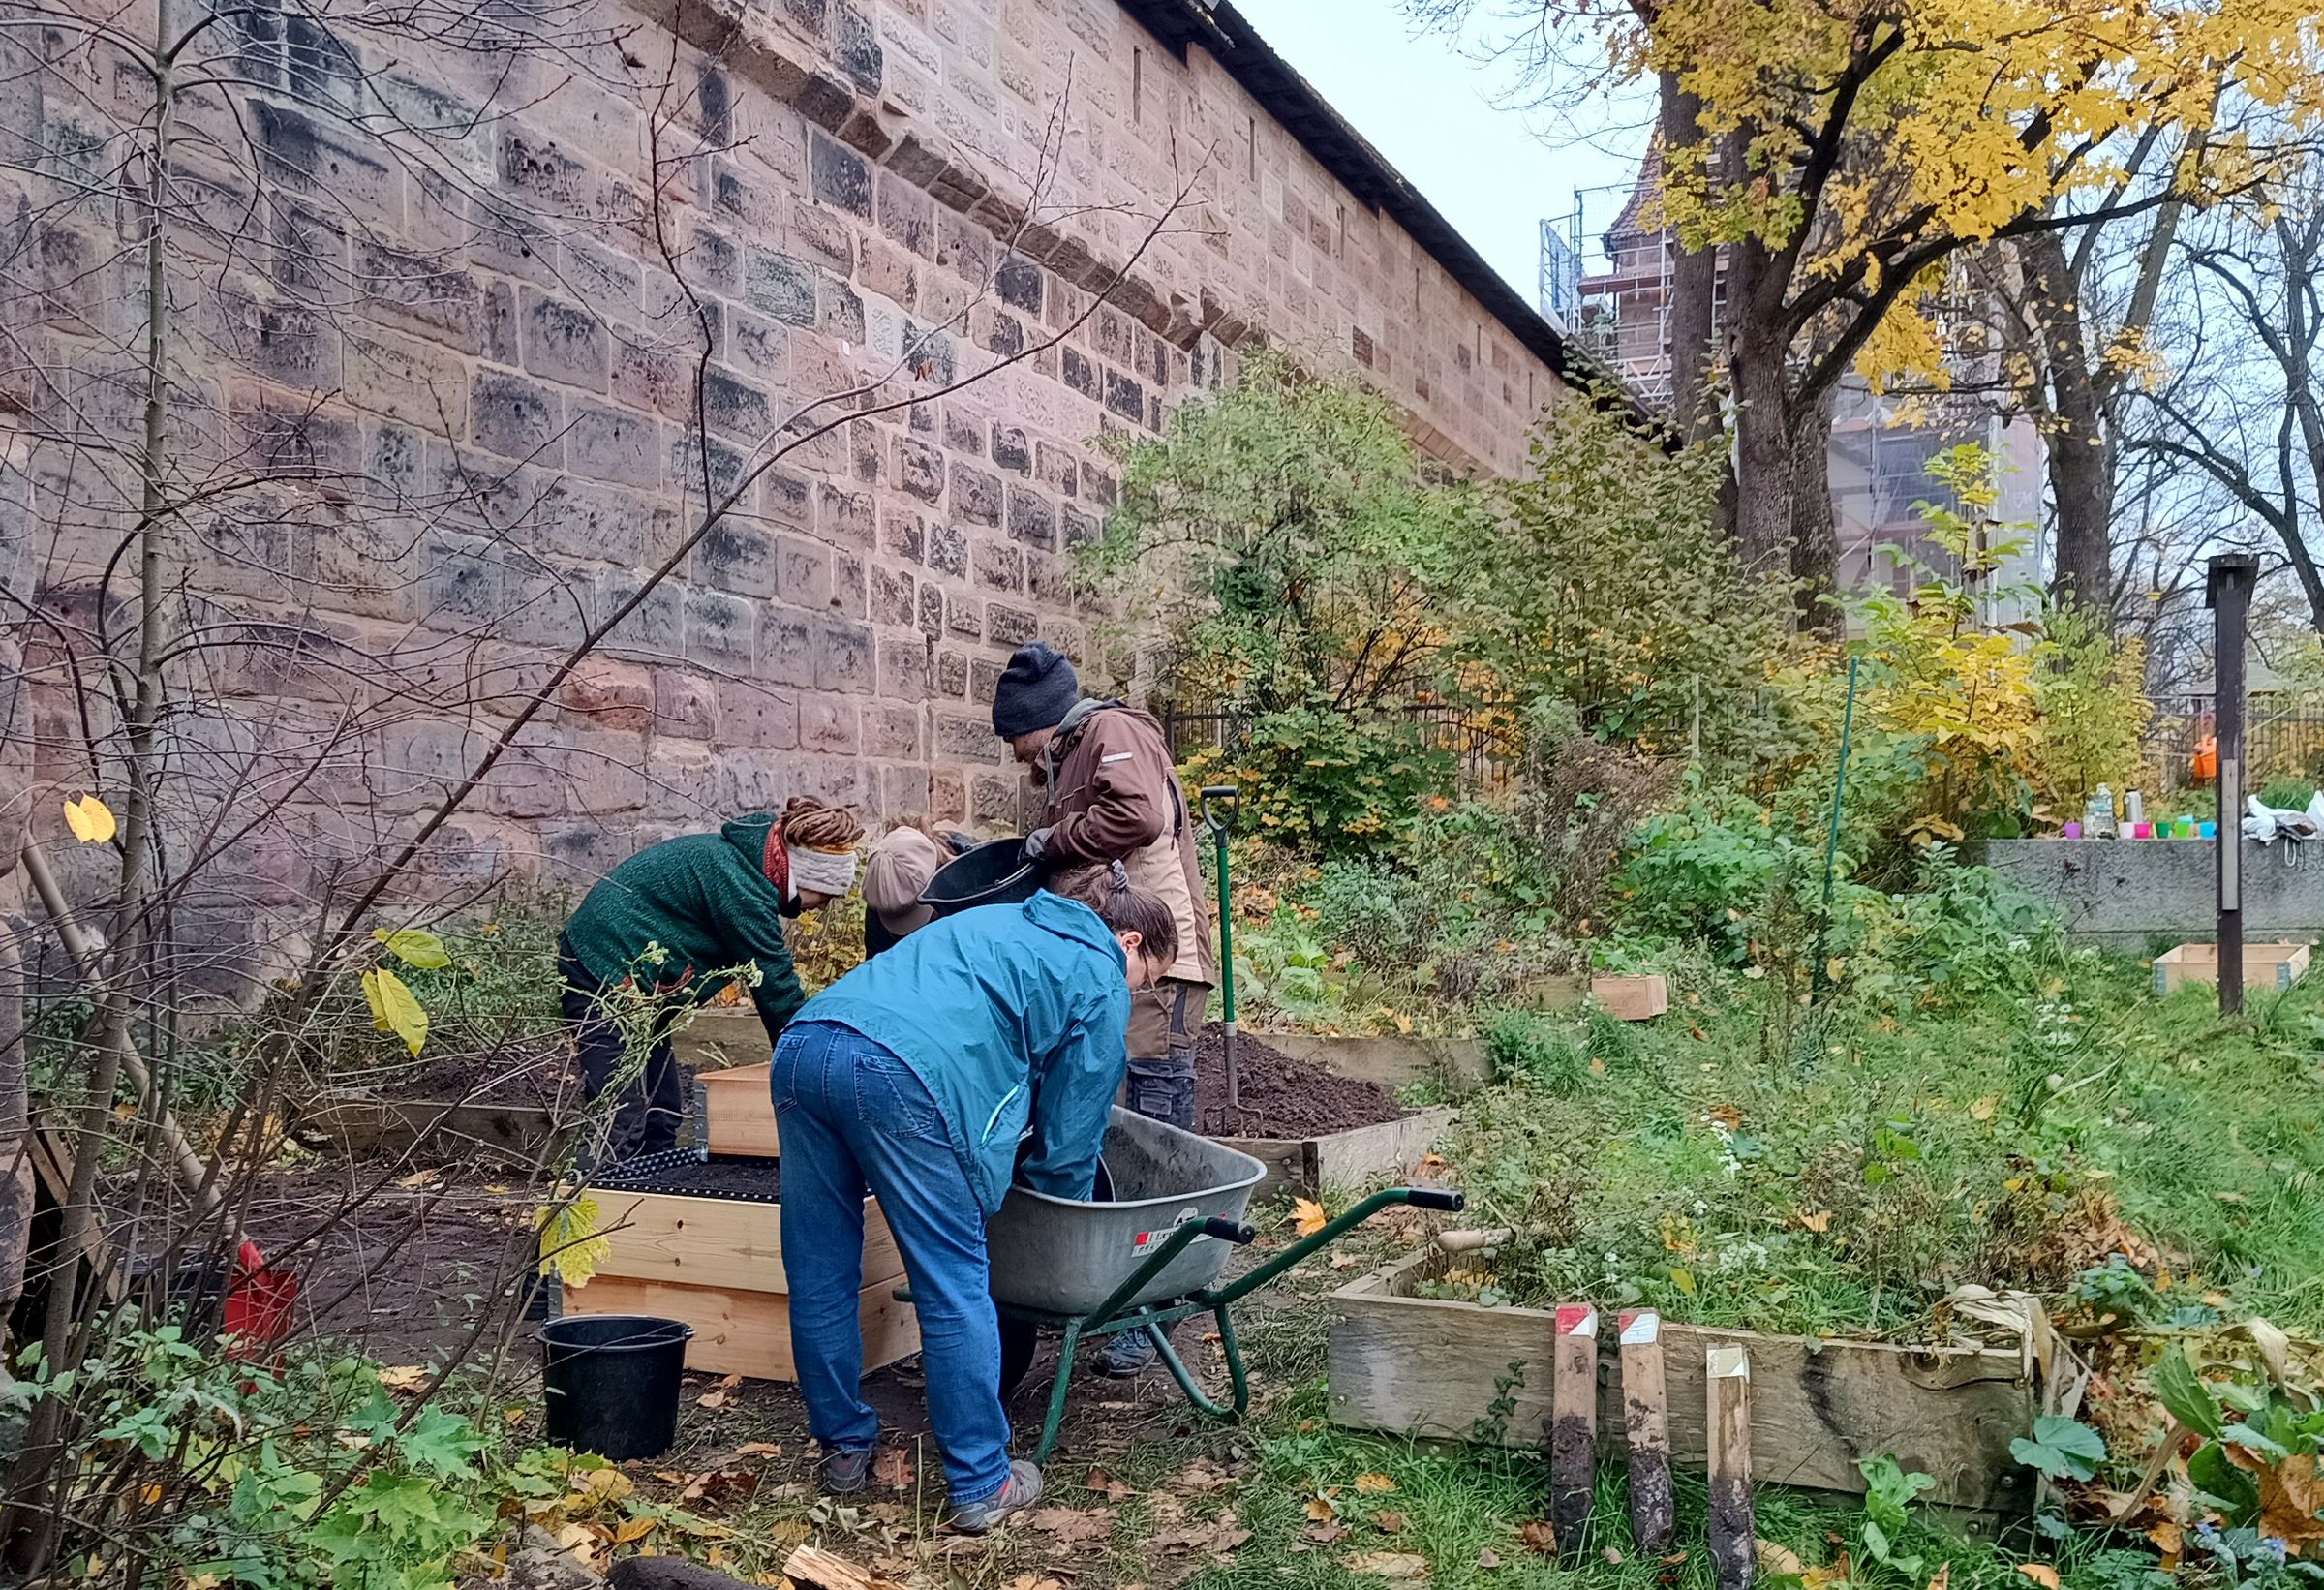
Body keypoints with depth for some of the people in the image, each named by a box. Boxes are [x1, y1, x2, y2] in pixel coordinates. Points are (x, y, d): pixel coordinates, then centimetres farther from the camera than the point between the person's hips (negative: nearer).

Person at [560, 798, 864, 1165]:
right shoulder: (738, 882, -24)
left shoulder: (739, 854, 6)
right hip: (602, 975, -10)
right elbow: (774, 984, -20)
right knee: (626, 1124, -12)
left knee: (663, 1114, 11)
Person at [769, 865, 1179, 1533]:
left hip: (803, 1045, 8)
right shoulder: (1100, 982, 14)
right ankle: (981, 1485, 14)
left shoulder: (1000, 920, 35)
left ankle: (843, 1447, 32)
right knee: (956, 1291, 5)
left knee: (820, 1276, 18)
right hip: (902, 1075, -8)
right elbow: (1068, 1135, 15)